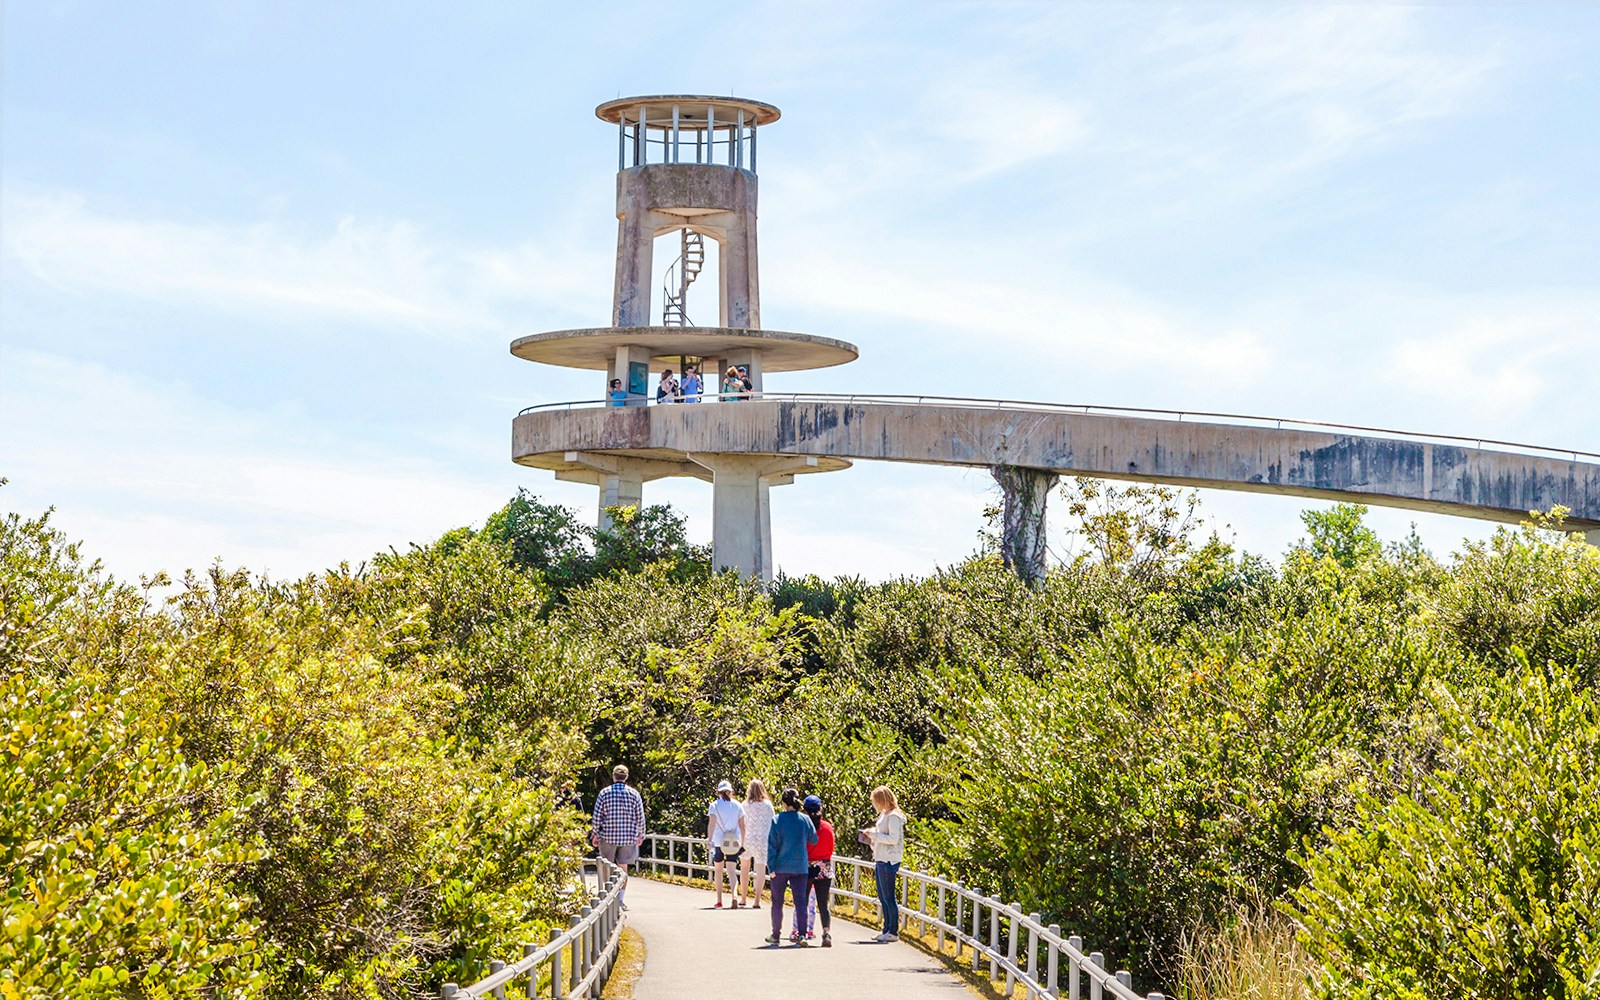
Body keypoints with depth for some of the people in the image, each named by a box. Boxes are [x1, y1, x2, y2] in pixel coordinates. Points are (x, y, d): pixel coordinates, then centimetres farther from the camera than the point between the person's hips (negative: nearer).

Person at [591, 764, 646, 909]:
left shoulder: (604, 793, -4)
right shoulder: (634, 794, -1)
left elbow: (597, 816, -3)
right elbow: (640, 818, 2)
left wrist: (595, 835, 8)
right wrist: (640, 835, 16)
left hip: (608, 836, -1)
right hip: (628, 837, 1)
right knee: (623, 868, 7)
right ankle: (621, 899, 3)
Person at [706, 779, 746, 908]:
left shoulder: (714, 805, -1)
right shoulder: (737, 805, 5)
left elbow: (712, 823, -15)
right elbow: (742, 826, 6)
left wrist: (710, 839, -23)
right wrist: (742, 844, 13)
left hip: (718, 841, -1)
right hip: (734, 842, 1)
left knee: (718, 870, 14)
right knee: (732, 871, -2)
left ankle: (719, 901, 19)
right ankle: (734, 895, -27)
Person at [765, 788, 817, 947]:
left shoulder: (777, 820, -8)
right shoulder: (805, 820, -2)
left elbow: (772, 845, -8)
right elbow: (813, 840, 9)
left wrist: (771, 867, -5)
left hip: (781, 866, -1)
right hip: (800, 867, 1)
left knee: (777, 902, 12)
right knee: (800, 902, 3)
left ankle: (776, 935, 18)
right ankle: (802, 934, -10)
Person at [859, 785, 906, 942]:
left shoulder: (894, 816, -12)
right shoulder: (884, 815, 17)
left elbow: (893, 839, -21)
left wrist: (874, 834, -16)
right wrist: (871, 837, 9)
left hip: (889, 861, -10)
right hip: (881, 861, 10)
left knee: (889, 898, -7)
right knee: (882, 898, 12)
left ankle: (893, 932, -4)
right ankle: (887, 930, 18)